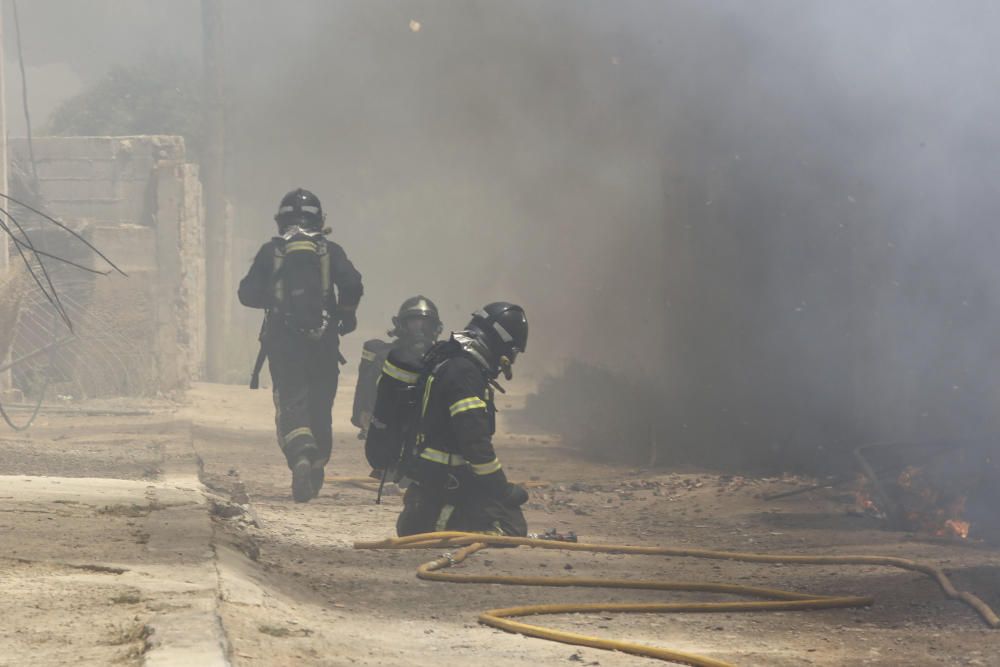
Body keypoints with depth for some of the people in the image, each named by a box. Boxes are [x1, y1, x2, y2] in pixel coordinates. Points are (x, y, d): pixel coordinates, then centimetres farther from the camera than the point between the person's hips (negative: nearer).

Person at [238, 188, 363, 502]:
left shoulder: (271, 251, 4)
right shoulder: (330, 251, 4)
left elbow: (248, 293, 1)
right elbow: (352, 284, -10)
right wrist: (346, 314, 9)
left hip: (283, 340, -1)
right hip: (323, 341, 1)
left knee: (291, 403, -6)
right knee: (320, 405, 15)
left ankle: (301, 455, -32)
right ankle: (318, 463, 22)